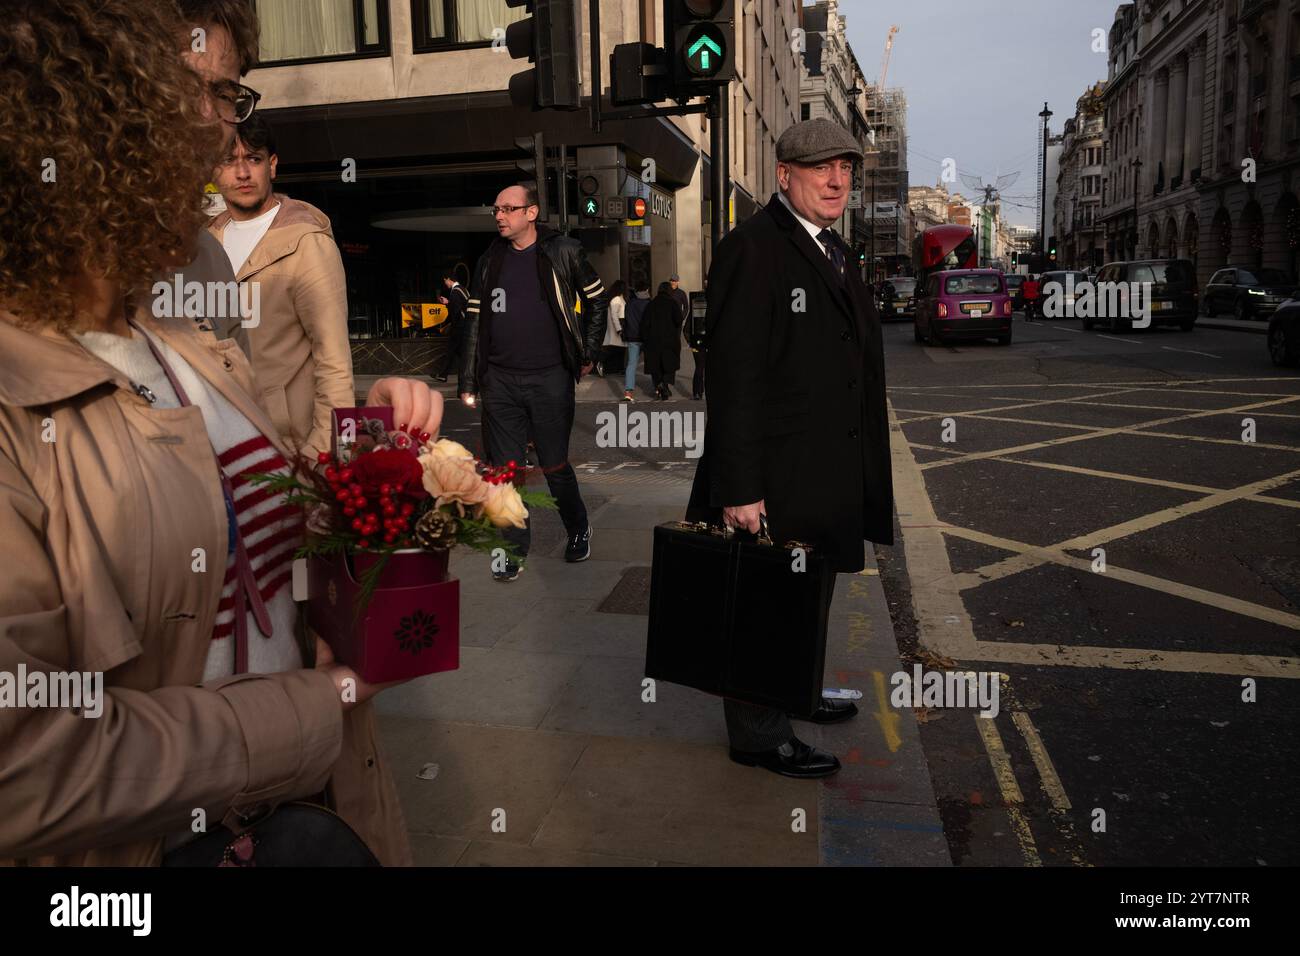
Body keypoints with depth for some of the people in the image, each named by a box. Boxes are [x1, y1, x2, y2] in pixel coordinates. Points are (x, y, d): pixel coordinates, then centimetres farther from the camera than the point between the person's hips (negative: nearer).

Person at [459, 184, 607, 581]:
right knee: (505, 469, 4)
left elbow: (597, 300, 9)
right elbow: (475, 322, 10)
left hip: (550, 379, -3)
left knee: (555, 465, 4)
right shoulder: (490, 261, 9)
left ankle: (578, 530, 28)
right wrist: (468, 381, 6)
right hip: (500, 381, 3)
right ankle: (514, 548, 16)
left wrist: (588, 354, 4)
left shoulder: (563, 253, -1)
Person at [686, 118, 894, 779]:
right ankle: (759, 735, 22)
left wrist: (867, 473, 20)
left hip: (827, 474, 9)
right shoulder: (752, 248, -15)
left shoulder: (833, 249, 15)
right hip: (774, 479, -9)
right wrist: (738, 489, -23)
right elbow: (734, 377, -21)